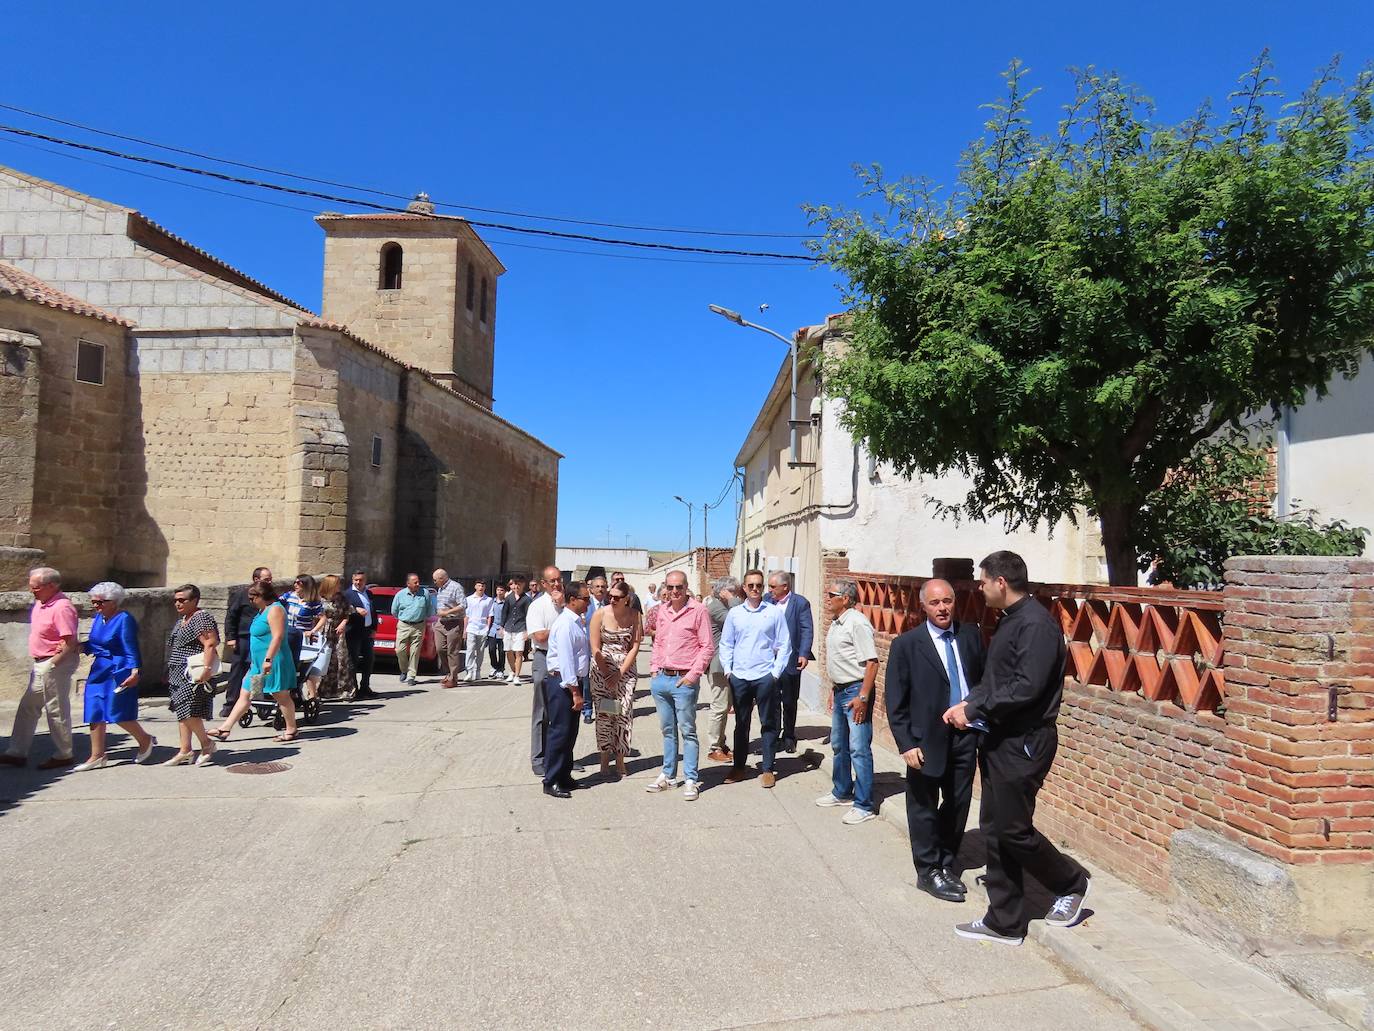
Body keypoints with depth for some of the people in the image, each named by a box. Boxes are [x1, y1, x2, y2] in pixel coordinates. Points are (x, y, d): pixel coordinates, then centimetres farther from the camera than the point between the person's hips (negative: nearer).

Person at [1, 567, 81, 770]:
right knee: (27, 707, 14)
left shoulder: (61, 608, -20)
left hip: (55, 665, -10)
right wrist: (36, 663, 11)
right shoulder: (40, 603, 9)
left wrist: (52, 663, -18)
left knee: (56, 710, 1)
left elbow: (71, 643, -24)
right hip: (39, 665, 10)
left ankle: (63, 755, 12)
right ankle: (17, 752, 22)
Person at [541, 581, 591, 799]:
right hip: (561, 683, -10)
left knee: (571, 732, 15)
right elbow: (565, 659, -22)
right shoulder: (565, 624, -17)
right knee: (560, 732, -4)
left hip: (573, 682, 10)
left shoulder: (577, 621, 12)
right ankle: (551, 782, 4)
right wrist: (575, 691, -21)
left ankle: (564, 776, 26)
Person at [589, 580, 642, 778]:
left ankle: (620, 759, 11)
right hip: (602, 667, -1)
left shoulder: (634, 616, -3)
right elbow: (595, 648, -6)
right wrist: (607, 675, -11)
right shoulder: (600, 614, -7)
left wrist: (620, 673, -10)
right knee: (604, 713, -2)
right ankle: (604, 760, 9)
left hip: (627, 668, 1)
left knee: (624, 713, -2)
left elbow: (635, 646, -3)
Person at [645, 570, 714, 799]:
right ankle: (668, 775, 26)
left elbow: (707, 647, -9)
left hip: (684, 680, -6)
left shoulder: (698, 610, -9)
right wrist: (654, 669, 10)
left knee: (687, 731, 1)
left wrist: (693, 674, -13)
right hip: (661, 678, 6)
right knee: (668, 730, 16)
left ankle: (690, 780, 9)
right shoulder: (662, 610, 9)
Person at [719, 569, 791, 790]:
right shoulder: (734, 613, 5)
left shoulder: (774, 612, -1)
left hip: (765, 677, -2)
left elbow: (784, 645, 1)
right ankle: (738, 767, 20)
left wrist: (776, 672, -5)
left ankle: (768, 769, 13)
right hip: (739, 677, 2)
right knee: (741, 724, 11)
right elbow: (726, 644, 10)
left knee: (768, 724, 5)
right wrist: (727, 670, 2)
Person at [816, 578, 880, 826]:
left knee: (859, 749, -6)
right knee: (839, 745, 20)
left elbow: (871, 662, -22)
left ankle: (864, 806, 1)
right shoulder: (836, 623, 11)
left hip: (856, 690, -10)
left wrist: (863, 697, -24)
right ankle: (842, 792, 36)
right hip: (840, 690, 10)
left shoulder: (857, 623, -18)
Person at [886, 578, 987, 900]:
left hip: (966, 736, 4)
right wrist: (906, 744, -12)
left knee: (958, 804, 15)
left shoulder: (971, 635, 2)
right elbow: (895, 700, -7)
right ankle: (929, 872, 24)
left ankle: (947, 865, 33)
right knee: (924, 808, 8)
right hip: (927, 739, -4)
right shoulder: (906, 645, -8)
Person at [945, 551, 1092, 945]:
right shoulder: (1009, 620, 12)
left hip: (1024, 743, -10)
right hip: (1000, 739, 10)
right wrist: (968, 702, 3)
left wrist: (974, 709, -18)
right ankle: (1004, 922, 22)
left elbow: (1027, 687, -25)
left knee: (1012, 829, -1)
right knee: (994, 829, 12)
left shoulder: (1036, 624, -18)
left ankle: (1071, 881, 26)